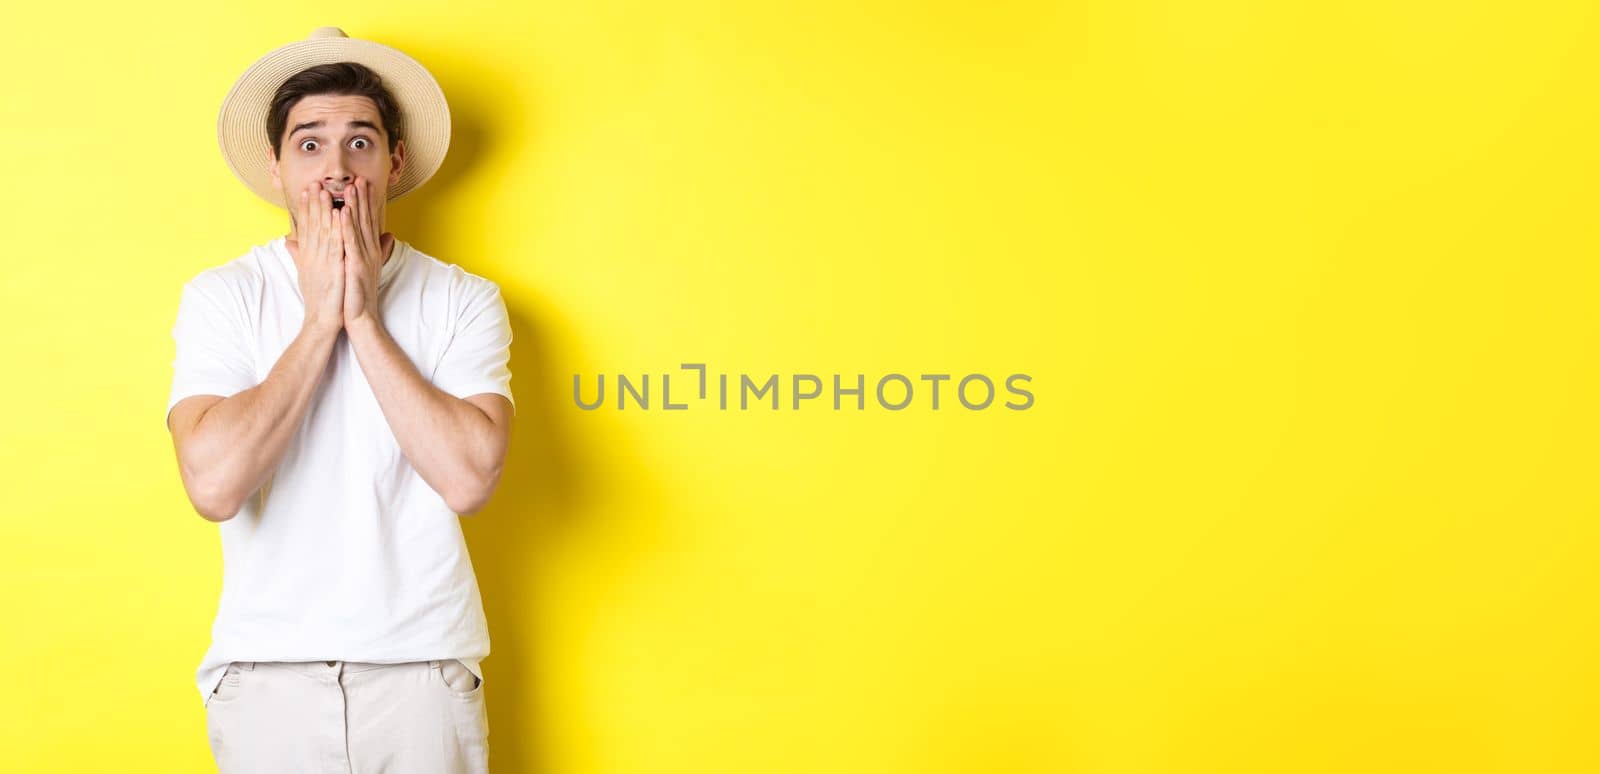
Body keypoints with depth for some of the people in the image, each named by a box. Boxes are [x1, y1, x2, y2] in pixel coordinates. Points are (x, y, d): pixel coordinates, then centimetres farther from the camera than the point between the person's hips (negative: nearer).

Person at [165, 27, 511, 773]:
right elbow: (214, 484, -16)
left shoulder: (464, 300, -2)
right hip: (267, 674, 0)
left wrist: (365, 320, -13)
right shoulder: (220, 296, -2)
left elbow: (469, 479, -16)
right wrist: (320, 321, -12)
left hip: (424, 670, 0)